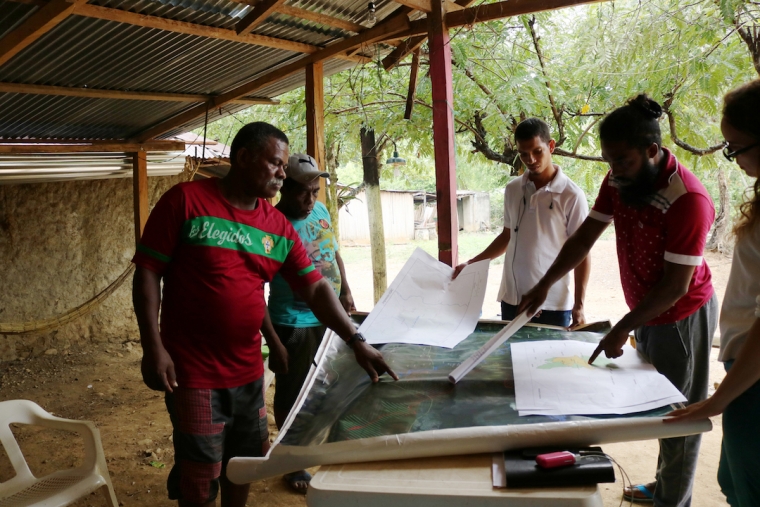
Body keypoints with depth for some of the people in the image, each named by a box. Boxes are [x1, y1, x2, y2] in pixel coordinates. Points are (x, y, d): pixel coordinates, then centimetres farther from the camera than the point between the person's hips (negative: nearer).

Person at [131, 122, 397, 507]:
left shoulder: (279, 227, 5)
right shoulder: (186, 201, -9)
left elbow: (315, 288, 2)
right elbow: (147, 272, -9)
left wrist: (356, 342, -8)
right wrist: (152, 346, -16)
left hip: (249, 371, 5)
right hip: (193, 373, -5)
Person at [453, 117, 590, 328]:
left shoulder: (571, 195, -9)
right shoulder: (512, 190, 5)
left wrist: (579, 305, -9)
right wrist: (471, 263, 11)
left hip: (553, 304, -4)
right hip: (511, 299, 4)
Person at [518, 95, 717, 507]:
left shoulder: (687, 200, -28)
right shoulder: (618, 181, -6)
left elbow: (675, 286, -25)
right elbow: (585, 237, -1)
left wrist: (622, 328, -21)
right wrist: (544, 285, -9)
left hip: (681, 315, -7)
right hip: (646, 310, 7)